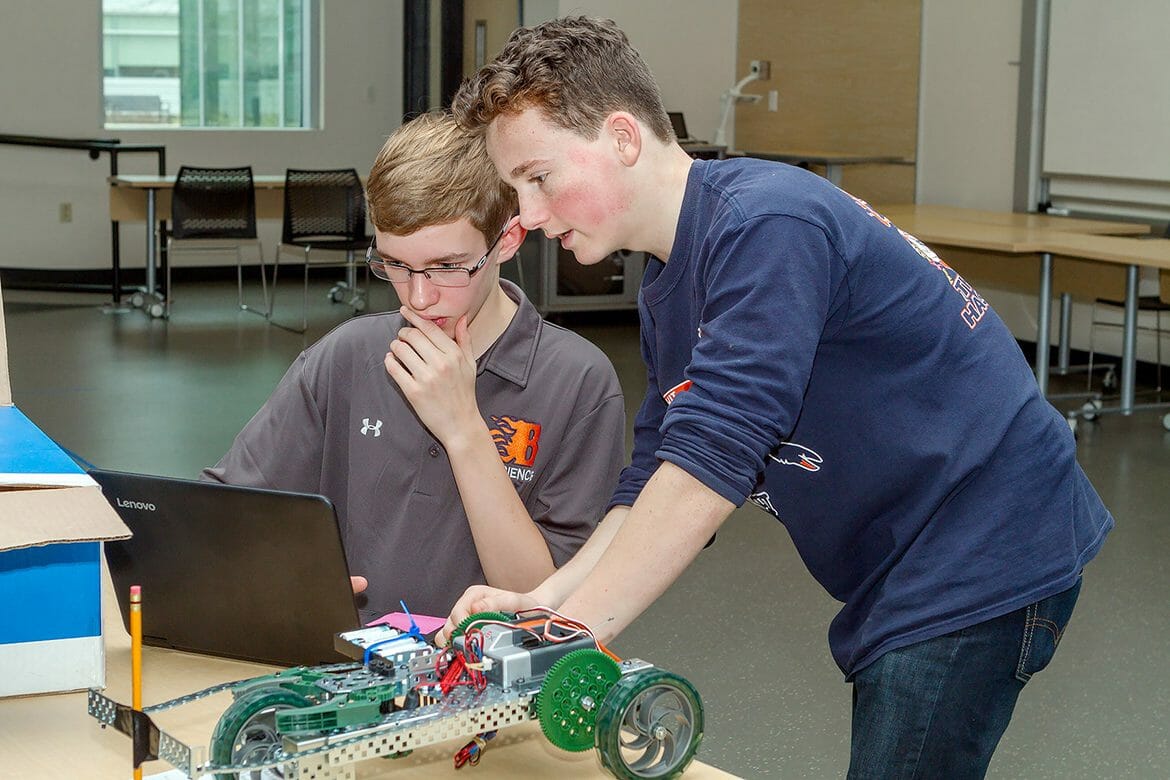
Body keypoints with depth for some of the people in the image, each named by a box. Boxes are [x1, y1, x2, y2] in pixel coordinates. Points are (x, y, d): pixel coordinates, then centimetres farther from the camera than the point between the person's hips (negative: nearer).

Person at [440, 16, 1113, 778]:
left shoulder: (765, 224, -23)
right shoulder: (667, 292, 9)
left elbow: (711, 462, -29)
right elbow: (657, 475, 8)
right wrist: (542, 600, -8)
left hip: (980, 562, -10)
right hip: (899, 575, 10)